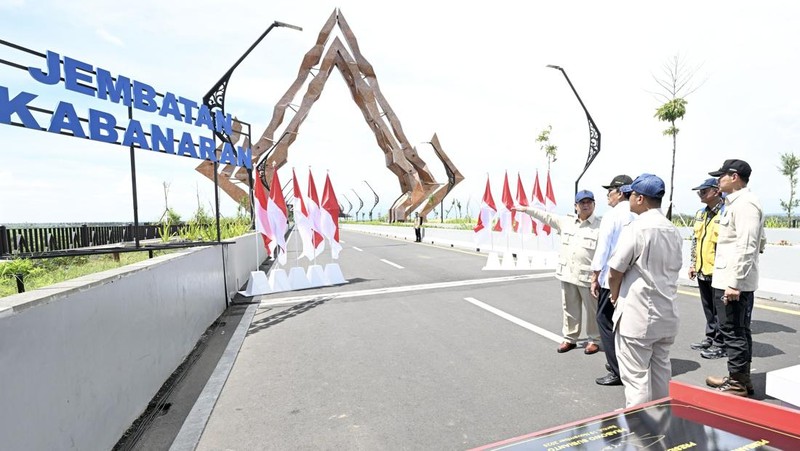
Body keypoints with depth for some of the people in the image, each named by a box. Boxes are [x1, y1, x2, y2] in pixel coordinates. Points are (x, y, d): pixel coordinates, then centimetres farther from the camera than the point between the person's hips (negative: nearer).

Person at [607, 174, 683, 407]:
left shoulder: (636, 228, -18)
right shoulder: (674, 231, 7)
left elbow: (615, 271, -16)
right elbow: (675, 268, 15)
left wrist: (615, 296, 2)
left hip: (637, 315, -8)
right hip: (667, 313, 8)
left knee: (635, 375, 2)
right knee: (661, 369, 22)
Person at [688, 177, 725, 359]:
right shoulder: (700, 213, 12)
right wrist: (693, 264, 16)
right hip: (702, 271, 8)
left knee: (718, 309, 3)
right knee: (708, 308, 18)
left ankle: (720, 344, 15)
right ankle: (710, 338, 30)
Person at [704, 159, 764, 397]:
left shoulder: (744, 203, -15)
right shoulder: (735, 202, 16)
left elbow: (746, 247, -22)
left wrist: (734, 283, -24)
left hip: (734, 282, -10)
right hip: (731, 280, 10)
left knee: (734, 332, -1)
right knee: (739, 331, 18)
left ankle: (737, 385, 10)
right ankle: (741, 379, 30)